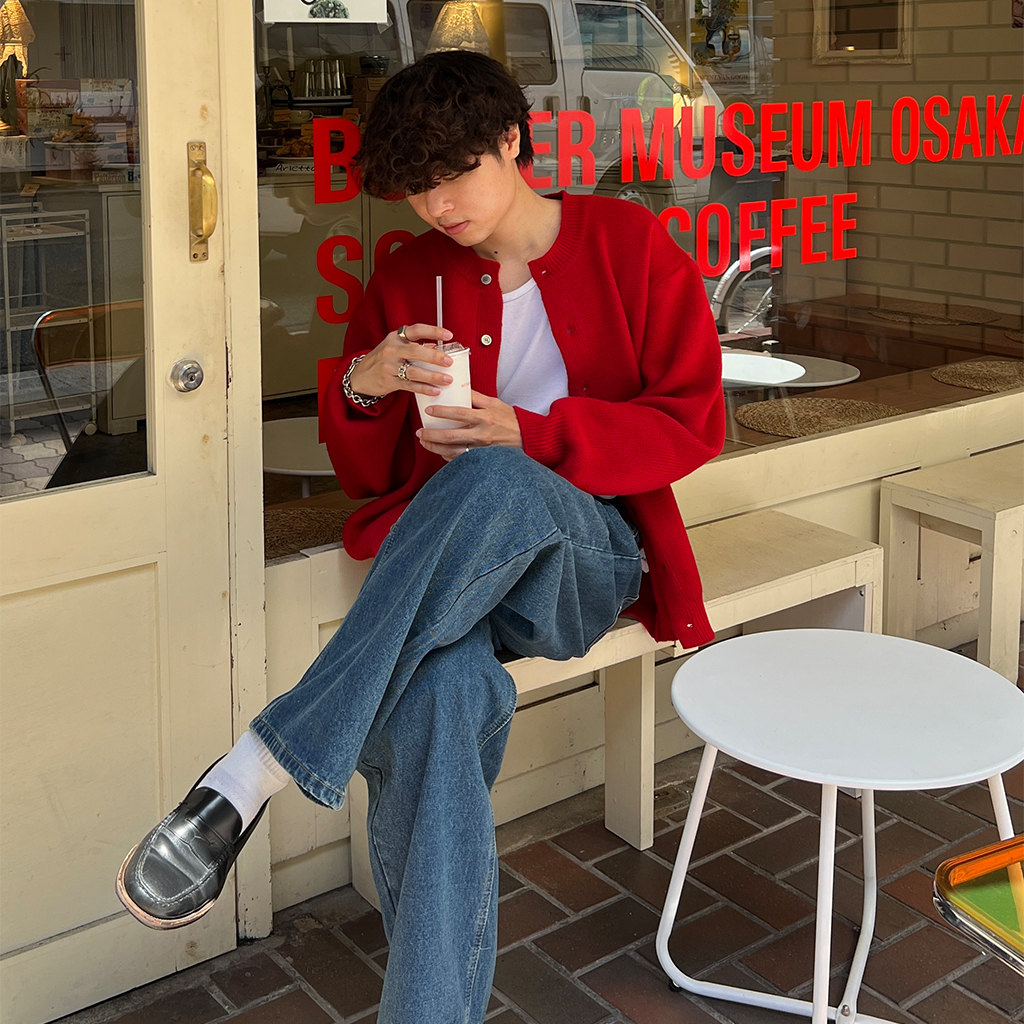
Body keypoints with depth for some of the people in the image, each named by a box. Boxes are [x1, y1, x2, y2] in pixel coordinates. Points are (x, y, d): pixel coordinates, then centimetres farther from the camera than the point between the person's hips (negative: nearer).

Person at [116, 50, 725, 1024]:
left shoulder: (630, 244, 4)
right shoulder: (408, 277, 12)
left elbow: (693, 422, 0)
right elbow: (367, 474, 15)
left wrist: (530, 433, -15)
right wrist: (361, 387, -9)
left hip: (587, 551, -1)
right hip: (445, 564, 2)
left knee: (492, 481, -40)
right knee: (440, 696, -38)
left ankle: (260, 767, -38)